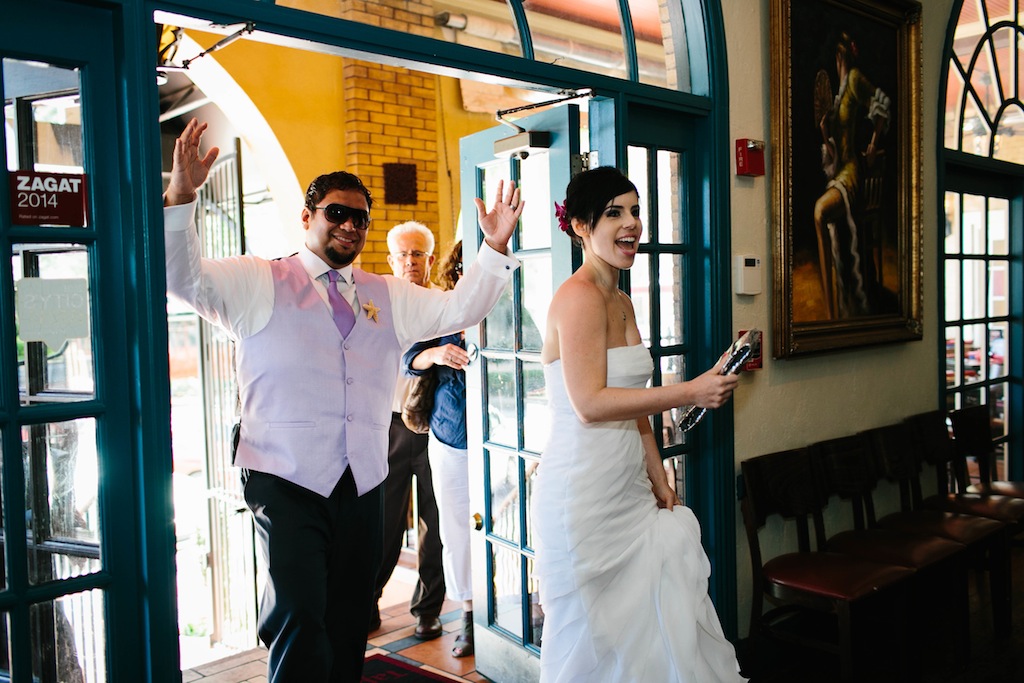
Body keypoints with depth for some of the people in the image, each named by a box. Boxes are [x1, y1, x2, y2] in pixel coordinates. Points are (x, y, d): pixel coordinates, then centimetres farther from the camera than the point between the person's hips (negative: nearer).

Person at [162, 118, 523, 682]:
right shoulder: (259, 284, 4)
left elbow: (459, 309, 13)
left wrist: (495, 249, 0)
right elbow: (184, 278, -7)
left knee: (350, 624, 12)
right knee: (299, 620, -12)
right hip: (286, 482, -4)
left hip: (363, 486, 5)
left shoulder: (389, 297, 17)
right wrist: (179, 197, -22)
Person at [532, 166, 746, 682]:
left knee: (654, 625, 14)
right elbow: (590, 404, -22)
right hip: (583, 494, -9)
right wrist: (690, 392, -19)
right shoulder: (578, 297, -15)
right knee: (596, 642, 5)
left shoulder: (622, 303, 14)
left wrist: (659, 481, 14)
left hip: (629, 493, 9)